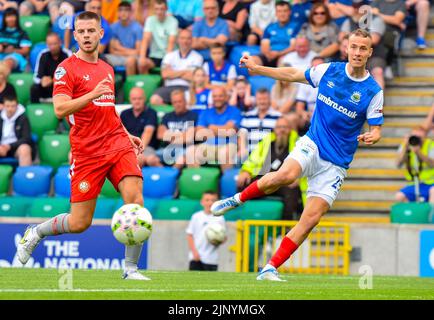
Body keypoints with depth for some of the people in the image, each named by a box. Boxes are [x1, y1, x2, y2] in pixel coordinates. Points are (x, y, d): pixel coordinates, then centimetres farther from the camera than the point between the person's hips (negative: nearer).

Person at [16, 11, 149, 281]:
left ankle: (131, 268, -4)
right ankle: (35, 233, 27)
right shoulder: (67, 69, -4)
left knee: (136, 203, -16)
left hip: (118, 146, 5)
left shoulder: (107, 69, 17)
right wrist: (93, 94, -28)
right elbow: (60, 109, -18)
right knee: (80, 223, -3)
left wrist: (127, 135, 20)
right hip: (87, 153, -5)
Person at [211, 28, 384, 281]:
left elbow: (376, 129, -1)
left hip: (336, 163, 0)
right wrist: (257, 69, 11)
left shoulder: (373, 91, -5)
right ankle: (239, 198, -7)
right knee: (286, 175, -33)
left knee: (311, 219, -9)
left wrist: (371, 137, -25)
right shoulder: (329, 70, 1)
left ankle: (271, 268, -1)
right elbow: (294, 75, 14)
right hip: (312, 145, 0)